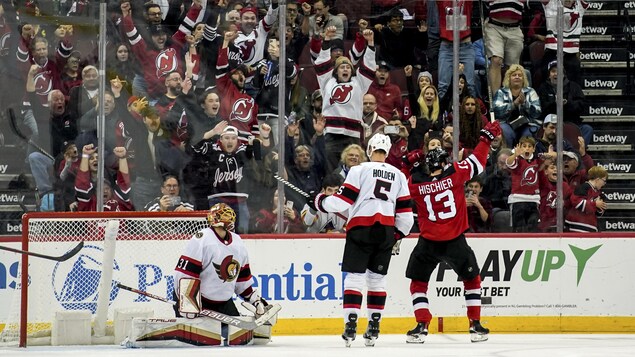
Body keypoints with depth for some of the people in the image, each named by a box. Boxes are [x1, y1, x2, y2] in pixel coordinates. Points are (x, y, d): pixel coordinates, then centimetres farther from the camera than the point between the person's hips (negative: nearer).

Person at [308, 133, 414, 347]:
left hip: (361, 228, -4)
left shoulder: (360, 170, -1)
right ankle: (373, 328, 11)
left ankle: (350, 326, -13)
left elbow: (342, 200, -6)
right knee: (377, 279, 13)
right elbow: (405, 212, 13)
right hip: (386, 231, 4)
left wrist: (319, 202, 9)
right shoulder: (398, 176, 13)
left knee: (354, 277, -3)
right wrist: (398, 236, 25)